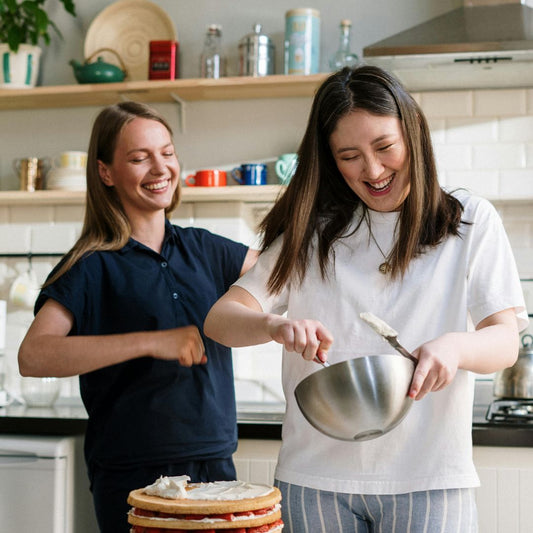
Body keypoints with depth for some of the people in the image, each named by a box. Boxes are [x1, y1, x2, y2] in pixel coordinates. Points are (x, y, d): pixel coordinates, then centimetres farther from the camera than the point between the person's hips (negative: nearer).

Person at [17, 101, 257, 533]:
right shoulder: (92, 267, -7)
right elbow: (33, 356, -21)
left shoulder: (202, 250, 8)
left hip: (216, 462, 5)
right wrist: (152, 342, -25)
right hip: (134, 477, -5)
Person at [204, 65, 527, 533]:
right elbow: (219, 319, 1)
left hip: (428, 477, -1)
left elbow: (505, 341, -2)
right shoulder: (311, 231, 8)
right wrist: (276, 326, -22)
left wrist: (454, 346, -25)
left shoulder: (471, 222, 5)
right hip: (316, 475, 1)